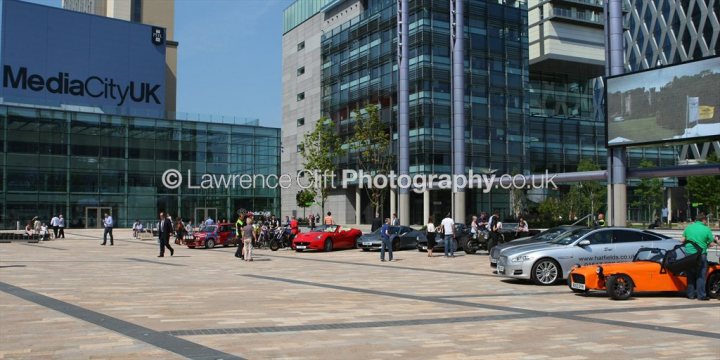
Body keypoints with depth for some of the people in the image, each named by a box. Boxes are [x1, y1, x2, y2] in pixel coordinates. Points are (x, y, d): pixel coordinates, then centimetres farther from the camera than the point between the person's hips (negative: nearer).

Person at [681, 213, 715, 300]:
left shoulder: (689, 227, 6)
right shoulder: (706, 229, -6)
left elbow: (683, 240, 9)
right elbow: (711, 244, -2)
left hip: (689, 253, 4)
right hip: (701, 254, -4)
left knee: (690, 275, 12)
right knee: (701, 276, 3)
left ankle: (691, 294, 16)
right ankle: (701, 295, 4)